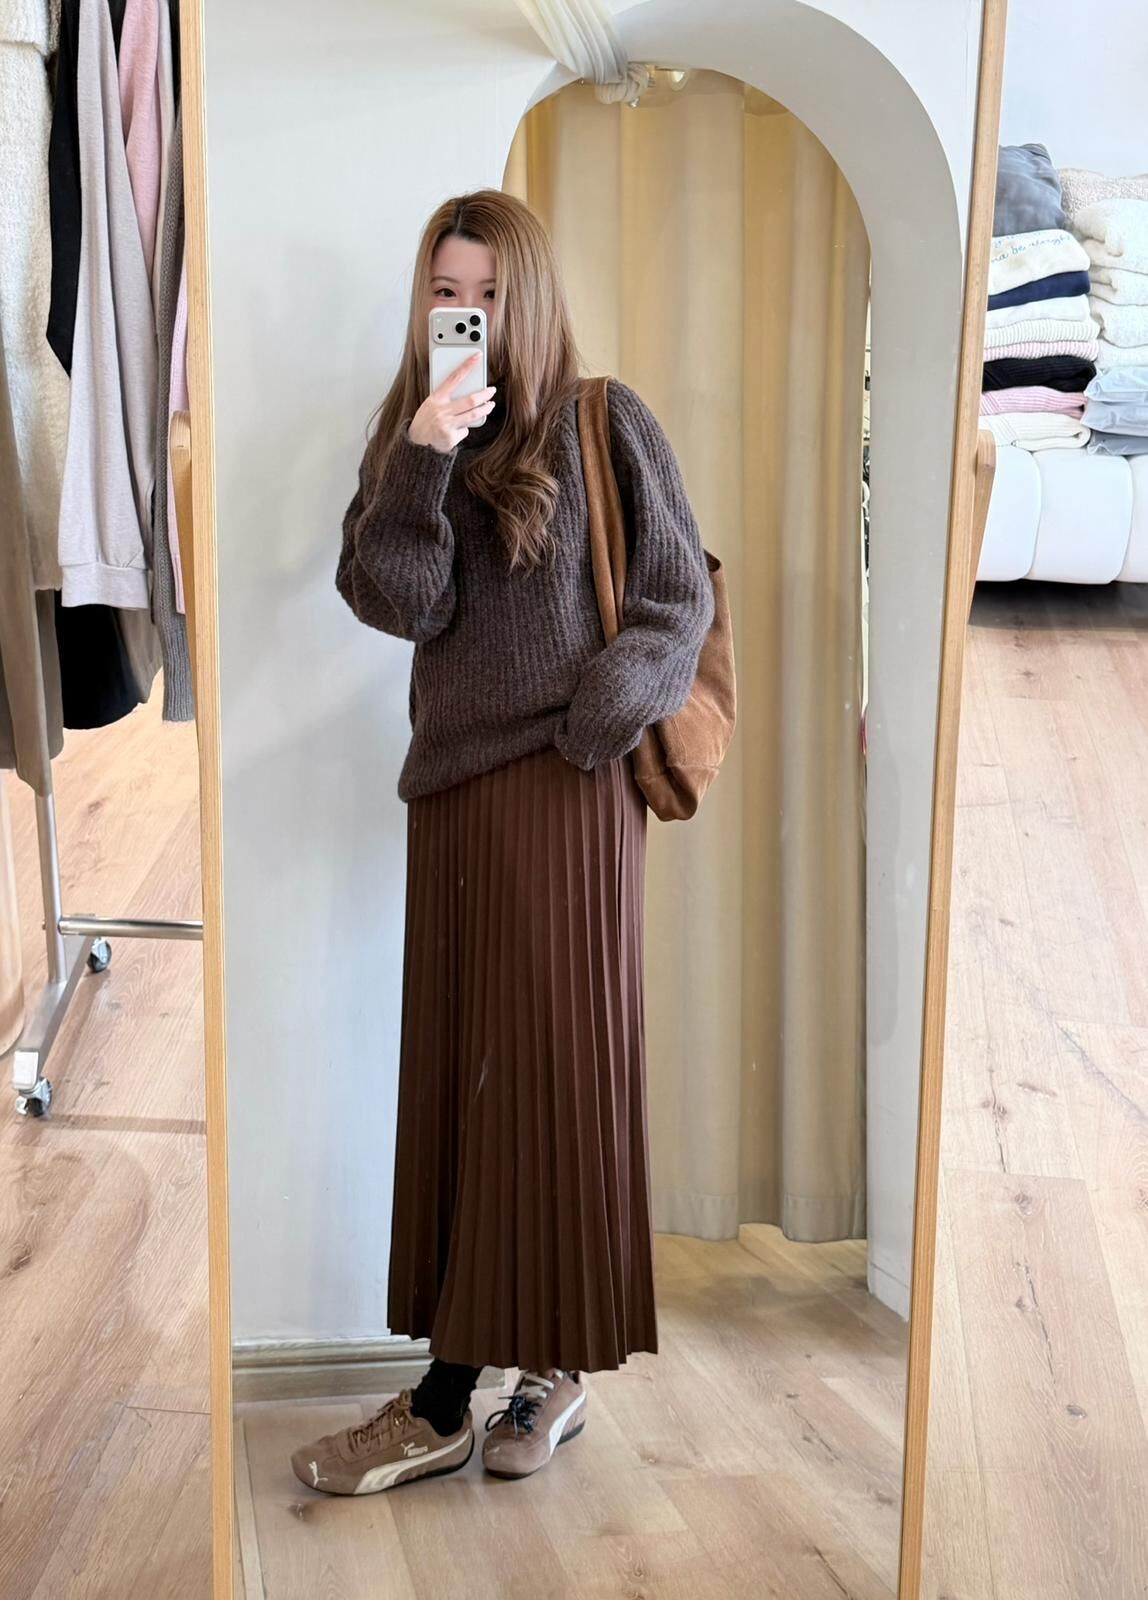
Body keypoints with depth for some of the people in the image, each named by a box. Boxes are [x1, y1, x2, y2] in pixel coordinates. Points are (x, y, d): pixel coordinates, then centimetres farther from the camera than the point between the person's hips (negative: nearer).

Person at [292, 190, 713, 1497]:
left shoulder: (602, 424, 1)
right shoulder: (405, 433, 12)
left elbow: (678, 597, 0)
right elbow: (399, 605, -2)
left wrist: (600, 714, -13)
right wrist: (422, 467, -15)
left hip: (569, 786, -4)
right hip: (454, 788, 4)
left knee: (559, 1068, -1)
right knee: (453, 1074, 4)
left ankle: (560, 1365, 9)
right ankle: (448, 1397, 9)